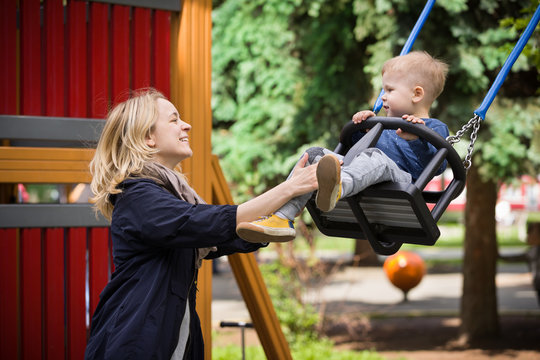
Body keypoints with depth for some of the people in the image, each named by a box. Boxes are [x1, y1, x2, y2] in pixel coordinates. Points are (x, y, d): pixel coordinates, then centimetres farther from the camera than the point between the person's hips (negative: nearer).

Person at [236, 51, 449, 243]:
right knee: (314, 154, -4)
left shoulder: (434, 128, 9)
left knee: (375, 156, -38)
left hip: (399, 179, -8)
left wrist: (415, 139, -21)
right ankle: (282, 218, -23)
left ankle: (335, 190, -74)